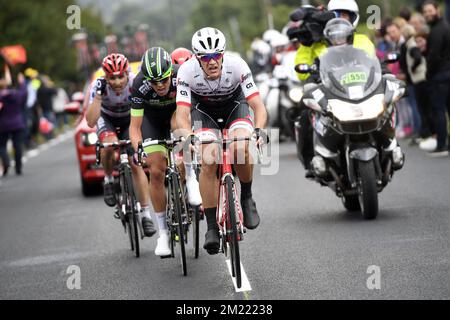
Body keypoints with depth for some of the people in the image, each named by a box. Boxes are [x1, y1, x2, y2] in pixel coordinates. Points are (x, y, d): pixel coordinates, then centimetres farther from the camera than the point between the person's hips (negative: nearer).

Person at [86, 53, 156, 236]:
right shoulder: (99, 86, -30)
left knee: (136, 164, -14)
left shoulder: (135, 83, -30)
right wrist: (99, 95, -43)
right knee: (110, 145, -35)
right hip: (107, 120, 0)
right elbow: (91, 122, -35)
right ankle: (108, 180, -6)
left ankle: (146, 214, -8)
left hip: (130, 120, 0)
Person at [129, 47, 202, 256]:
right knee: (156, 172, -10)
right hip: (153, 117, 1)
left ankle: (190, 178, -16)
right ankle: (163, 232, 2)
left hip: (179, 110, -1)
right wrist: (138, 148, -44)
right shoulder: (139, 86, -33)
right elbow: (135, 125, -26)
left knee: (178, 126, -38)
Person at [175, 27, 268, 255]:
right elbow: (182, 114, -33)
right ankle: (212, 227, -11)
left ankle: (246, 197, -2)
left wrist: (258, 131, -51)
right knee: (208, 162, -22)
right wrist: (189, 137, -54)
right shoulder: (187, 71, -30)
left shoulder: (236, 66, -31)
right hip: (204, 111, 0)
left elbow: (258, 106, -32)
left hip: (235, 106, 0)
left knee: (241, 149, -30)